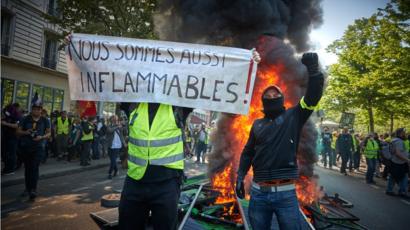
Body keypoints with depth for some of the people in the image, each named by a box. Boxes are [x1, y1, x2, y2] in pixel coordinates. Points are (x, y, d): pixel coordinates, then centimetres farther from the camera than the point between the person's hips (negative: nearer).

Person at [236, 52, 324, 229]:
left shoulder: (293, 116, 3)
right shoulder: (257, 124, 11)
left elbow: (313, 96, -10)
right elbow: (248, 152, 16)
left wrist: (313, 69, -23)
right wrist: (240, 176, 7)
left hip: (286, 193, -2)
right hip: (258, 192, 3)